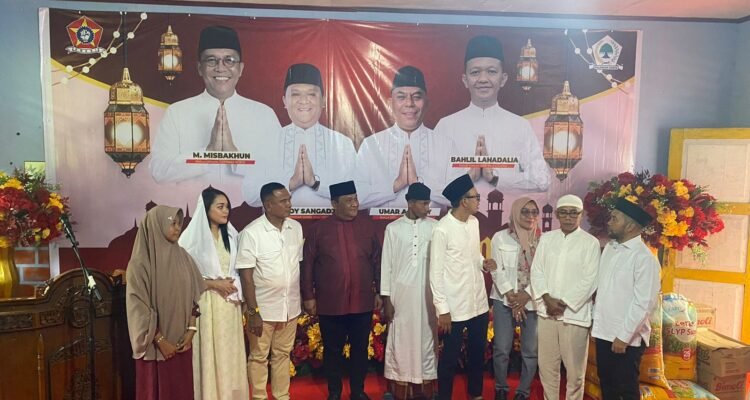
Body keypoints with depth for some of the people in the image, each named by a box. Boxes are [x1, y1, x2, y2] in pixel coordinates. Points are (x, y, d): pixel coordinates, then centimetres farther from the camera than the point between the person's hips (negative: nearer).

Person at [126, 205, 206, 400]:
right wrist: (160, 340, -13)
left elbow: (193, 297, 6)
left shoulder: (183, 256, 3)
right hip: (155, 344, -5)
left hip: (181, 341, 5)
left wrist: (190, 330, -2)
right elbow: (139, 308, -13)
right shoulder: (141, 263, -13)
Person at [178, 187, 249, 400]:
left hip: (230, 304, 5)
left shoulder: (231, 235, 7)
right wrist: (214, 283, -16)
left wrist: (236, 290, -1)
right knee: (209, 356, 3)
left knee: (230, 355, 12)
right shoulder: (193, 237, -11)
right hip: (206, 304, -5)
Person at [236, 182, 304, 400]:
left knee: (283, 354, 18)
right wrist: (253, 312, -14)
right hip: (263, 308, -4)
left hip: (290, 306, 4)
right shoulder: (251, 233, -15)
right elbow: (246, 276, -14)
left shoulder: (296, 227, -1)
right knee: (259, 357, 12)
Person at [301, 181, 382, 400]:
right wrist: (308, 296, -3)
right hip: (330, 303, -1)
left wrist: (379, 291, 5)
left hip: (362, 301, 2)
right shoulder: (319, 229, -3)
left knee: (360, 348, 13)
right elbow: (307, 265, -1)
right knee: (332, 350, 12)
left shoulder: (368, 226, 2)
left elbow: (377, 261, 6)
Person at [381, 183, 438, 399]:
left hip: (427, 293, 1)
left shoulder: (434, 227, 0)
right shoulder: (393, 228, -1)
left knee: (425, 339, 9)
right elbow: (386, 265, 0)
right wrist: (386, 299, -2)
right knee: (400, 341, 6)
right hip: (400, 293, -1)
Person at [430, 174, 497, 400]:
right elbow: (436, 273, -15)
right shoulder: (442, 229, -17)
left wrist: (484, 263, -5)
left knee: (478, 352, 20)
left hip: (479, 303, 7)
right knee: (450, 357, 8)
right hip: (455, 307, -7)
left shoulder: (474, 222, 4)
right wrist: (442, 310, -15)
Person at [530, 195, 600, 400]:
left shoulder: (591, 243, -5)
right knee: (546, 365, 12)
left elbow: (589, 280, -9)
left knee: (574, 368, 6)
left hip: (575, 314, -3)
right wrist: (547, 299, -8)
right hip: (547, 311, 4)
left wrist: (565, 304, -12)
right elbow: (536, 271, 4)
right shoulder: (546, 238, 7)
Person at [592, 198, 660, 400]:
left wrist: (623, 337, -17)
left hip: (627, 338, -6)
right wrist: (596, 320, 9)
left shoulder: (644, 258, -16)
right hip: (603, 332, 6)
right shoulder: (609, 248, 6)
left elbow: (643, 303, -18)